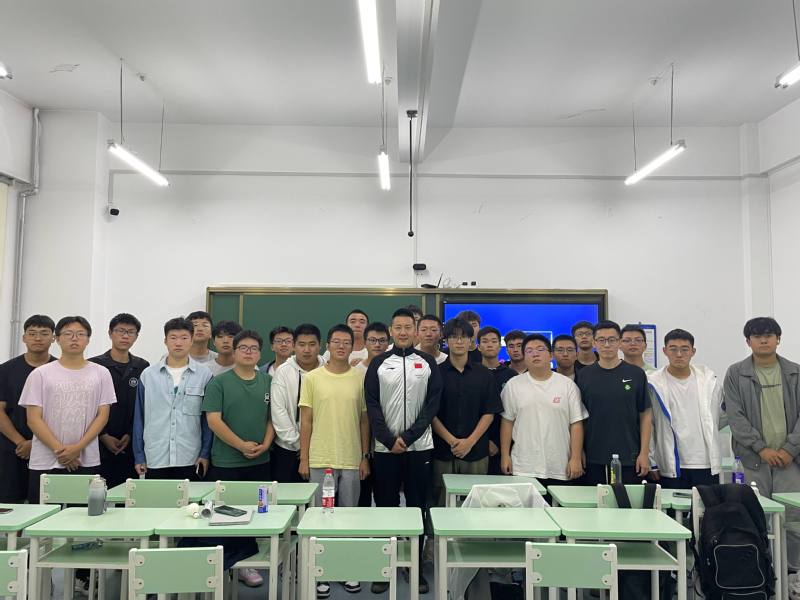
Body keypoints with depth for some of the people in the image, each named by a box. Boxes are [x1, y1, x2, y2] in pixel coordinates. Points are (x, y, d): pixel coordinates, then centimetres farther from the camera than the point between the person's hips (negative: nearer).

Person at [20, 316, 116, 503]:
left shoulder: (101, 373, 6)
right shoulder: (40, 374, 3)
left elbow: (102, 415, 2)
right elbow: (34, 419, -2)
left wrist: (78, 448, -10)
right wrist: (58, 450, -11)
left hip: (87, 463, 1)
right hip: (45, 463, 0)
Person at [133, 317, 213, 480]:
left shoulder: (204, 375, -1)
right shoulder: (148, 375, 4)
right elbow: (139, 418, 8)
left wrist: (205, 454, -2)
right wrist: (139, 456, 6)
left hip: (190, 460, -1)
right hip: (155, 460, 1)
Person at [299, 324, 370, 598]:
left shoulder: (361, 378, 2)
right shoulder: (312, 378, -1)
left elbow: (364, 420, 6)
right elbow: (305, 421, 0)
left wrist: (365, 457, 4)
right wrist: (304, 459, -2)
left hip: (352, 460, 1)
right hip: (320, 459, -1)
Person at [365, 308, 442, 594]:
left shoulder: (428, 363, 4)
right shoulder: (379, 363, 4)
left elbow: (433, 404, -2)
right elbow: (372, 405, -1)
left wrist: (407, 437, -11)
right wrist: (389, 440, -11)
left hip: (419, 446, 0)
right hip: (385, 448, 0)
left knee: (417, 506, 7)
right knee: (385, 506, 6)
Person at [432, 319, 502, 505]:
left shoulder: (484, 374, 6)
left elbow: (489, 413, 3)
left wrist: (470, 441, -8)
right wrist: (452, 440, -12)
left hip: (476, 452, 1)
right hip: (443, 452, -1)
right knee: (442, 504, 3)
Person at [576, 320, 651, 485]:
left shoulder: (636, 374, 1)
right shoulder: (583, 375, 3)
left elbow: (645, 415, 2)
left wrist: (644, 453, -4)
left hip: (629, 459, 0)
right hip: (593, 460, 1)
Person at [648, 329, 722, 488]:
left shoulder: (708, 378, 5)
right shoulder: (654, 383, -5)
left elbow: (722, 413, 21)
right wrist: (651, 463, -3)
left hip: (707, 465, 3)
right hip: (670, 468, -2)